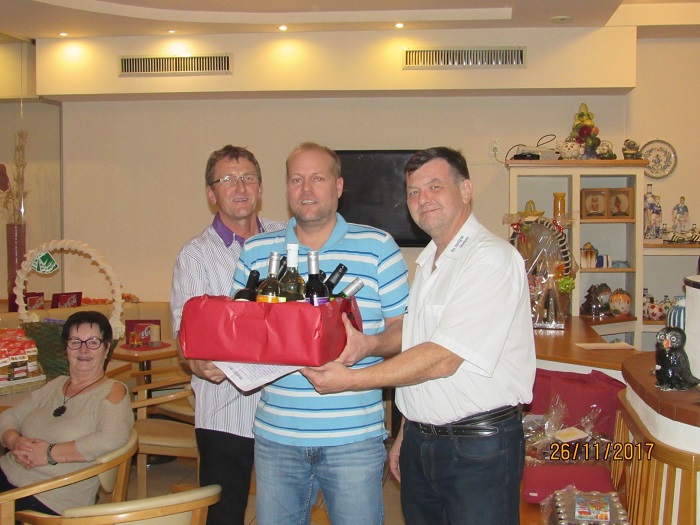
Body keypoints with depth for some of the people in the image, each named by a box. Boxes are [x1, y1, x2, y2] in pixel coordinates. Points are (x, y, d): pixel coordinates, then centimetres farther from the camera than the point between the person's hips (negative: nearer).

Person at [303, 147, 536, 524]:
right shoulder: (429, 262, 13)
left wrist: (351, 380, -20)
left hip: (477, 449, -7)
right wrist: (407, 432, 14)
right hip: (421, 441, 8)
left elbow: (442, 359, -22)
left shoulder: (492, 259, -16)